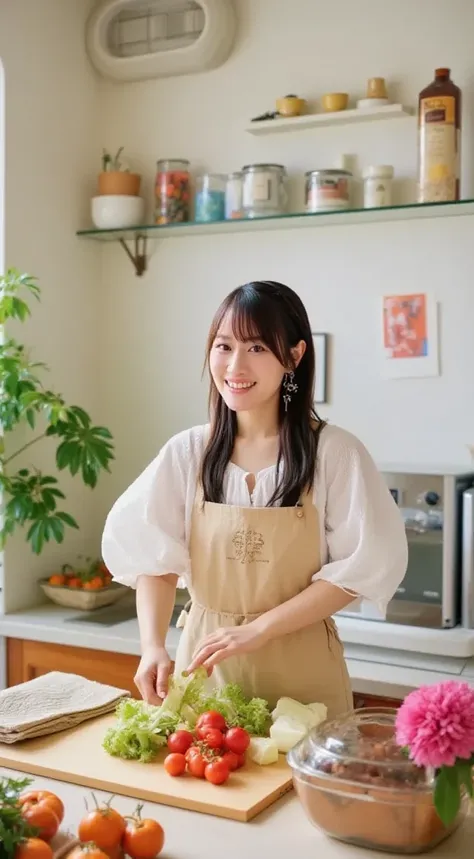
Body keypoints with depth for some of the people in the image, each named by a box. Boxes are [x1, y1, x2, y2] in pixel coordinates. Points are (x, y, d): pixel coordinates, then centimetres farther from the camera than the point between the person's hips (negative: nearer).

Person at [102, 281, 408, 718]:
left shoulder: (334, 452, -10)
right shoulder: (187, 452, -1)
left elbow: (361, 567, -11)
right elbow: (154, 558, -3)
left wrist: (258, 629, -17)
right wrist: (153, 646, -19)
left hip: (300, 672, -2)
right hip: (203, 667, 3)